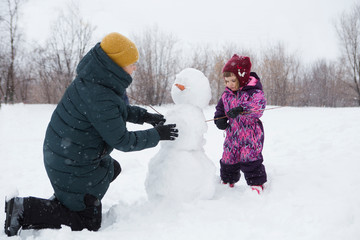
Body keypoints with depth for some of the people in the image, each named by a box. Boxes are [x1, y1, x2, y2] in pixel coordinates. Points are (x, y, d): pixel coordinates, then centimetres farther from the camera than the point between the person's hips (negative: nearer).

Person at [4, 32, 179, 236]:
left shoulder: (96, 80, -3)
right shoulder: (98, 97, -32)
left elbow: (118, 108, 17)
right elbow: (122, 141, -22)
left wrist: (143, 116, 7)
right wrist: (156, 135, -10)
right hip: (73, 167, -10)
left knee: (113, 168, 30)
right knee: (89, 223, 3)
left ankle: (60, 203, 22)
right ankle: (25, 210, -2)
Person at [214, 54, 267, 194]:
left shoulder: (253, 91, -12)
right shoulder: (226, 94, 8)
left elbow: (259, 104, -30)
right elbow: (220, 107, 21)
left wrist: (241, 109, -43)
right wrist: (219, 118, 0)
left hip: (250, 133, -6)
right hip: (232, 133, 6)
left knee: (250, 158, -10)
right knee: (228, 158, 13)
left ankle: (256, 183, 6)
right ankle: (228, 180, 34)